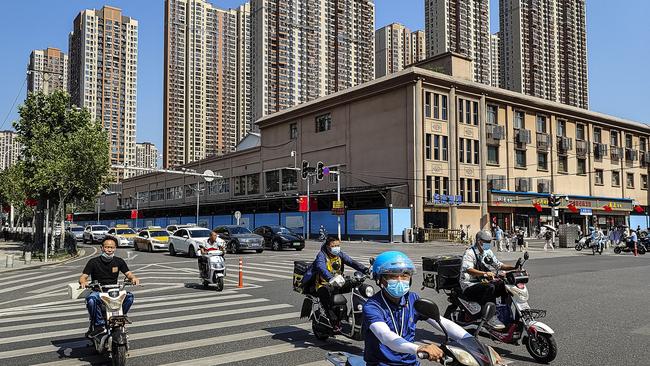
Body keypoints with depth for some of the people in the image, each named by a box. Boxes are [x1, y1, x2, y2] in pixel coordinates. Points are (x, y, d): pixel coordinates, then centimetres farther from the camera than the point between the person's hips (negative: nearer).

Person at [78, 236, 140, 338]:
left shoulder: (119, 261, 7)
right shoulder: (93, 262, -1)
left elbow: (128, 274, 4)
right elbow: (83, 277, -5)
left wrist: (133, 278, -20)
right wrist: (83, 282, -30)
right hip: (98, 291, -2)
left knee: (129, 296, -26)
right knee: (90, 300, -36)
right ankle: (99, 324, -21)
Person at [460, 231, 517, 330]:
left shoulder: (487, 252, 13)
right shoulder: (469, 252, -15)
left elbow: (498, 265, 17)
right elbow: (468, 269, -32)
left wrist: (514, 268, 0)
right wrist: (485, 273, -47)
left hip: (483, 282, 8)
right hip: (469, 286, -8)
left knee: (505, 286, -7)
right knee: (490, 287, -34)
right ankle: (491, 317, -29)